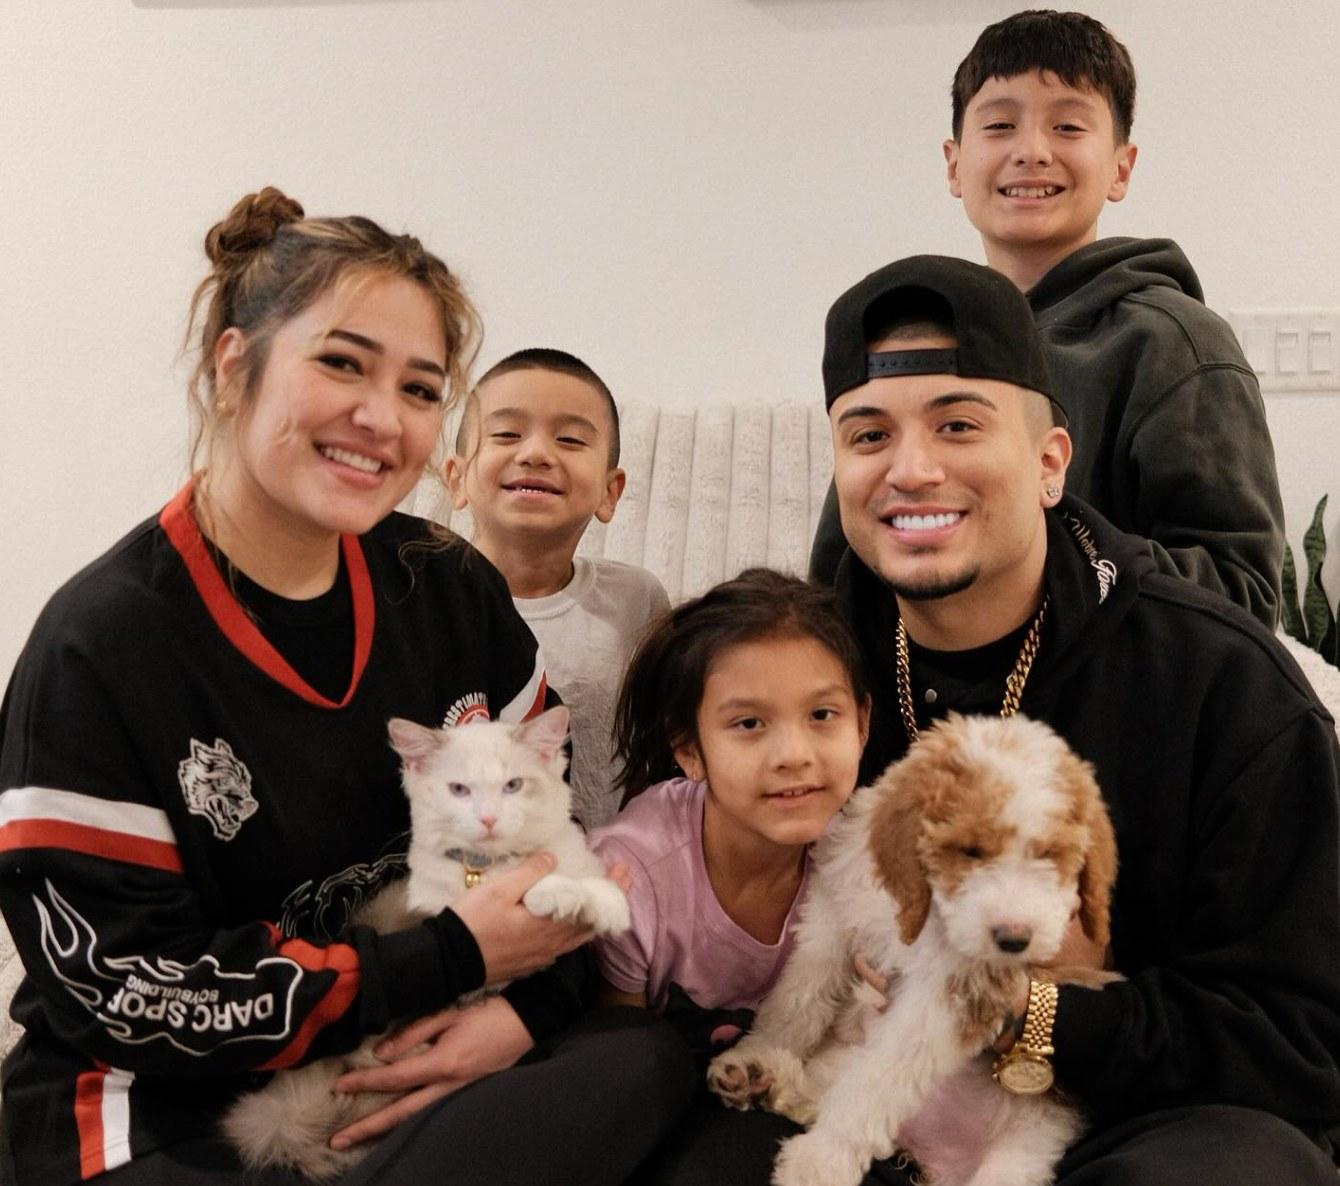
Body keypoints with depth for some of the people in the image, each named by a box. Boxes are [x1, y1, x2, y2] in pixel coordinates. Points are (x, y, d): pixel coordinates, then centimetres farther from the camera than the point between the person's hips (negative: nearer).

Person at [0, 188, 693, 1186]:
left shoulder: (450, 590, 2)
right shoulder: (101, 643, -14)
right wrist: (454, 959, -16)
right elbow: (120, 986, -16)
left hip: (420, 1065, 5)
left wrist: (530, 1001, -11)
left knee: (648, 1061, -18)